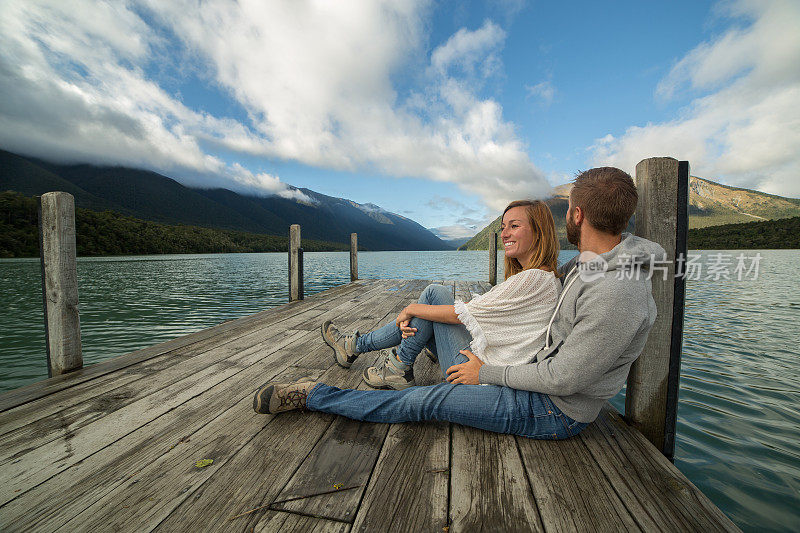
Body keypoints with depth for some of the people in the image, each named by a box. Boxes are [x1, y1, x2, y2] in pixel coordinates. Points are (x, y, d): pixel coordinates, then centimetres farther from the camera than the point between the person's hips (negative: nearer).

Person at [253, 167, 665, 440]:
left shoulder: (616, 294, -31)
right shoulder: (592, 263, 0)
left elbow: (562, 379, -28)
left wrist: (487, 372, -18)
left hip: (553, 411, -8)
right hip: (542, 372, 8)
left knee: (428, 401, -11)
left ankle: (311, 395, 2)